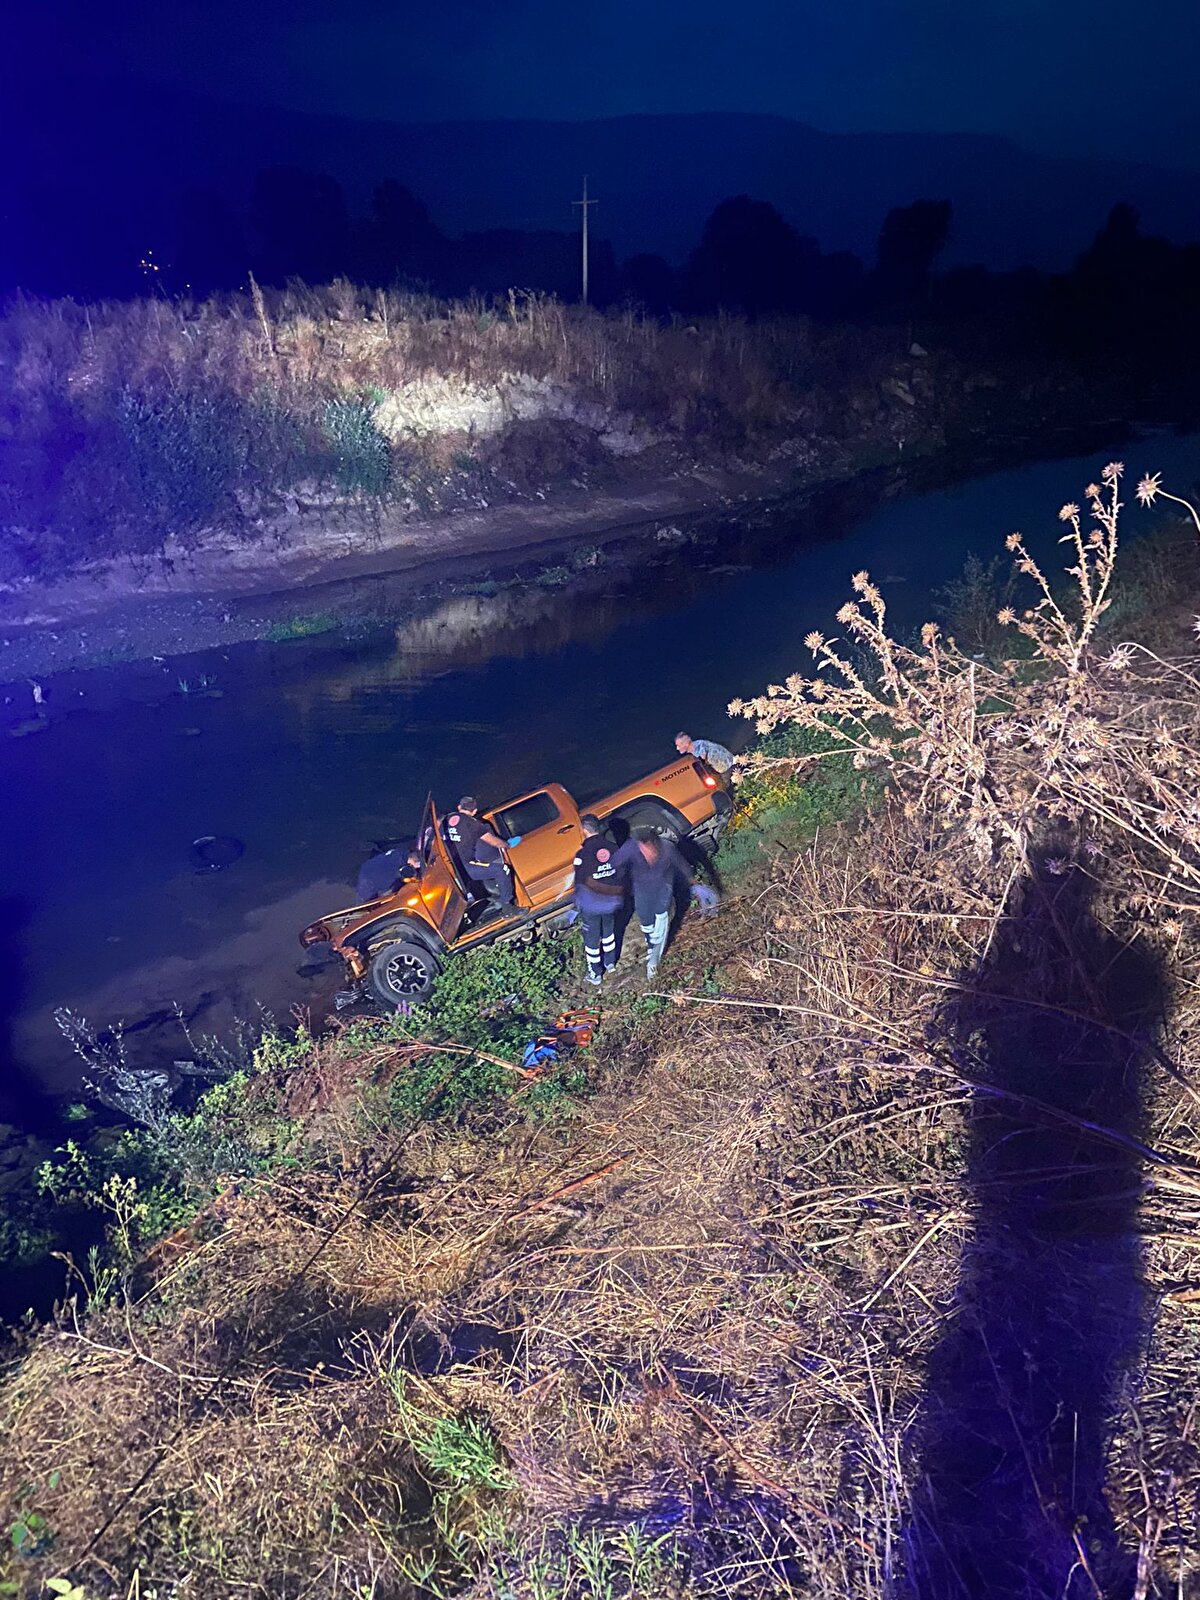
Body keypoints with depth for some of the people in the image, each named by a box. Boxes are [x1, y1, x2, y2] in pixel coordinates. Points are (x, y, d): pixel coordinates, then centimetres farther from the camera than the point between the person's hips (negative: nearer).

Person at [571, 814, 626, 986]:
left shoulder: (583, 854, -24)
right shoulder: (613, 848, -10)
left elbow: (580, 883, -15)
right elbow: (623, 875, 0)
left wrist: (577, 904, 1)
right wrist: (620, 895, 15)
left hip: (591, 905, -4)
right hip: (611, 902, 4)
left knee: (592, 939, 13)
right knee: (609, 931, 28)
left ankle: (595, 974, 27)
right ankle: (610, 963, 46)